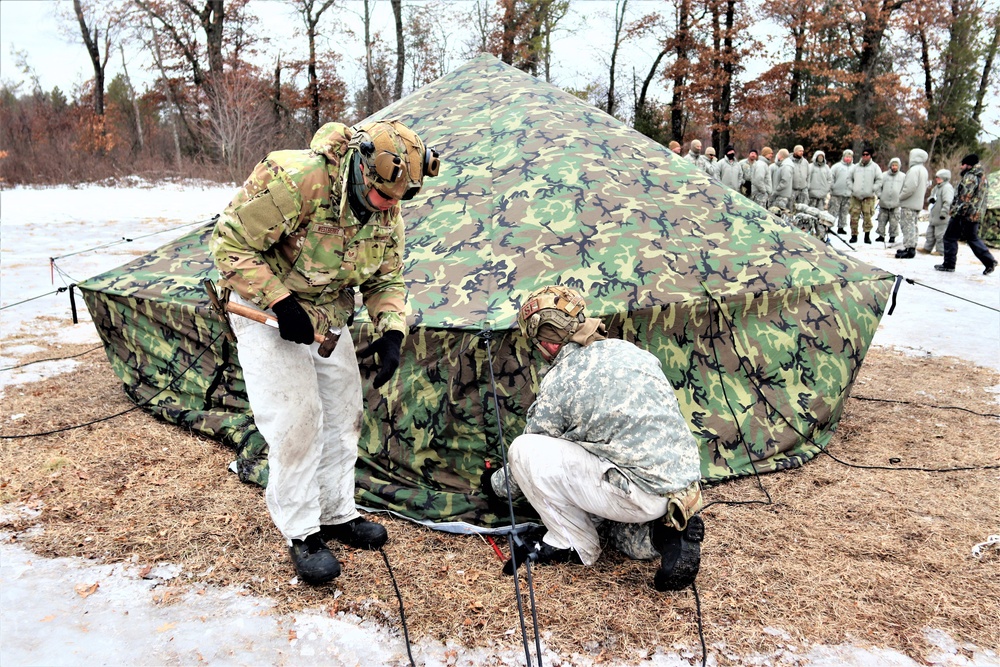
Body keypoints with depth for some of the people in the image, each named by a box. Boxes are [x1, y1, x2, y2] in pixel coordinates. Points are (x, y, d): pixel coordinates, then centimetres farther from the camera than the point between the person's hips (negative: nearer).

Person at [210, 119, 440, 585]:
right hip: (266, 310, -6)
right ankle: (301, 533, 8)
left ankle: (337, 513, 28)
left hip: (329, 316, 7)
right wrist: (280, 302, -29)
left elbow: (388, 279, 0)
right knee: (295, 420, -10)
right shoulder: (294, 181, -31)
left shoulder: (388, 211, -10)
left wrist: (392, 332, -17)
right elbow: (231, 241, -24)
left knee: (342, 414, 10)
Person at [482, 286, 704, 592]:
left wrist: (496, 485, 28)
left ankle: (576, 546, 7)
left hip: (641, 497, -8)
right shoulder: (628, 349, 10)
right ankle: (659, 531, 12)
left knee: (525, 451, -6)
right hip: (688, 490, 8)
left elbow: (530, 454, 7)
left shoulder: (560, 383, -8)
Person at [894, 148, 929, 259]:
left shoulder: (914, 170, -17)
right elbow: (924, 187, 21)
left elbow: (910, 188, -25)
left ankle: (909, 248, -8)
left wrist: (900, 196, -11)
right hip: (917, 203, 10)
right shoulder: (923, 170, 16)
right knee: (912, 225, 15)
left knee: (908, 225, -7)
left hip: (909, 204, -10)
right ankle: (912, 247, 20)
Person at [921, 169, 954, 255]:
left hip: (941, 217, -10)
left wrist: (943, 213, -27)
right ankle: (927, 248, 24)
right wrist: (930, 199, -4)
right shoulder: (936, 187, 17)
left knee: (940, 235, -5)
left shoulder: (947, 187, -15)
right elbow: (931, 197, 21)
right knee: (930, 233, 16)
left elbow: (947, 202, -23)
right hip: (933, 216, 10)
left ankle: (940, 250, 2)